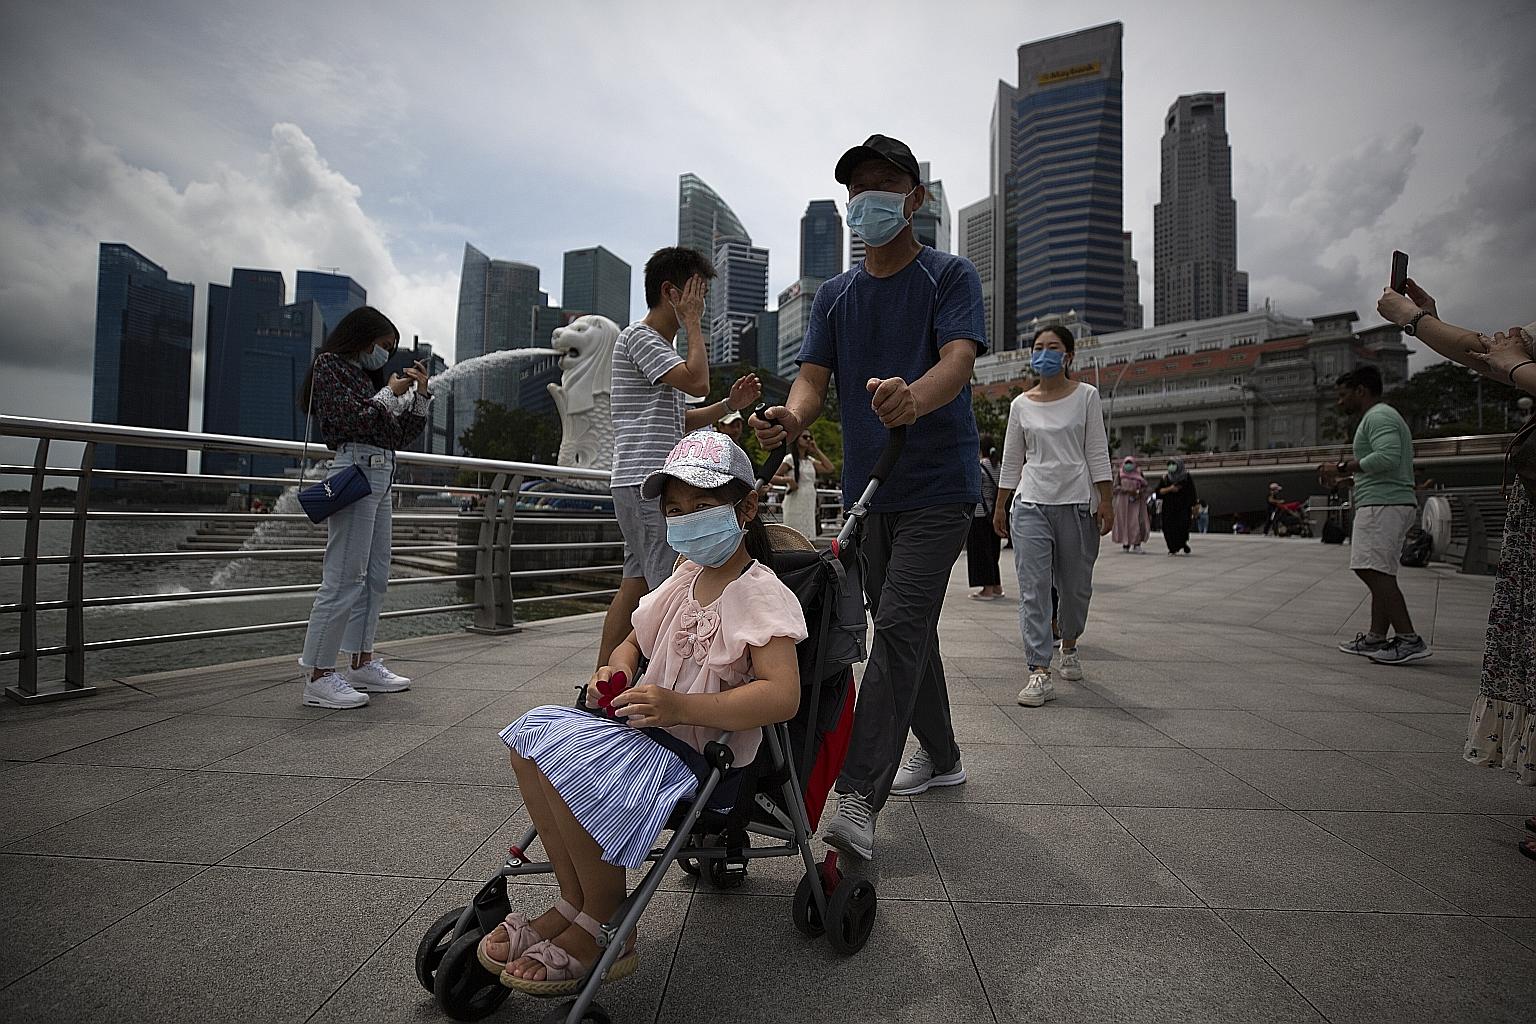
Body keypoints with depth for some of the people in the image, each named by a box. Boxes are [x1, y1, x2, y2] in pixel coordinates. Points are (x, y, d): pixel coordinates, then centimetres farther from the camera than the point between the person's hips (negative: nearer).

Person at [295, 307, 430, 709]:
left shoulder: (368, 376, 24)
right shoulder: (330, 365, 2)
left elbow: (402, 435, 22)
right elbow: (352, 421, -12)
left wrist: (420, 394, 13)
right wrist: (389, 394, -2)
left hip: (380, 475, 9)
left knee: (375, 577, 10)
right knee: (344, 578, -10)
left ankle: (361, 664, 19)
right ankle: (319, 677, -5)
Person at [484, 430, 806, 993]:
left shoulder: (762, 593, -13)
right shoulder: (684, 579, 13)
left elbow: (782, 696, -26)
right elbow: (633, 643, 25)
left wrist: (679, 706, -32)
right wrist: (616, 671, 1)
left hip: (706, 748, -9)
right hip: (651, 723, 9)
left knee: (573, 761, -26)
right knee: (532, 734, -4)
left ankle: (605, 932, -5)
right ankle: (574, 904, 3)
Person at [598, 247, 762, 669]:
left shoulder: (662, 344, 25)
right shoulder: (639, 337, -6)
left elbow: (678, 421, 25)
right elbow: (697, 382, -20)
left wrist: (729, 405, 12)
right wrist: (693, 323, -7)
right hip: (647, 484, -10)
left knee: (636, 584, 11)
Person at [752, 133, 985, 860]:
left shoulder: (951, 276, -1)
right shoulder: (834, 295, 14)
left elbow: (959, 360, -19)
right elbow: (814, 376, 1)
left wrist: (912, 397, -43)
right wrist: (791, 416, -24)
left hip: (938, 487, -5)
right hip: (867, 488, 6)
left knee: (900, 626, -17)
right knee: (904, 630, 13)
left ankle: (859, 798, -15)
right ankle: (940, 758, 32)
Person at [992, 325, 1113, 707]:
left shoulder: (1086, 396, 5)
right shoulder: (1021, 404, 9)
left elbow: (1097, 451, 2)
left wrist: (1105, 500, -5)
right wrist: (1000, 506, 9)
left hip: (1076, 503, 0)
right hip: (1030, 504, 1)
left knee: (1076, 586, 11)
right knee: (1033, 589, -7)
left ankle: (1068, 645, 39)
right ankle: (1040, 672, -6)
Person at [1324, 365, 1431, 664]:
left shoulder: (1378, 416, -7)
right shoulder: (1383, 416, 26)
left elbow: (1387, 457, -24)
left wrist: (1343, 467, -17)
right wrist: (1346, 481, 24)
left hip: (1382, 504, -12)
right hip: (1391, 504, 12)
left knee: (1373, 570, -16)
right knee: (1380, 573, 11)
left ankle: (1410, 640, -17)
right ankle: (1376, 638, 14)